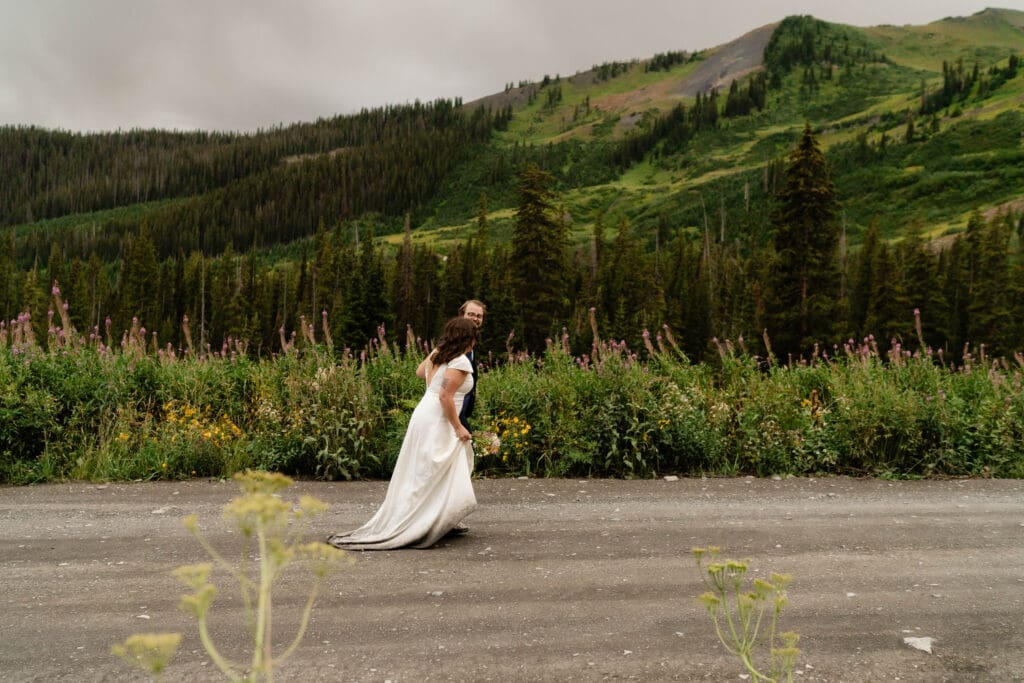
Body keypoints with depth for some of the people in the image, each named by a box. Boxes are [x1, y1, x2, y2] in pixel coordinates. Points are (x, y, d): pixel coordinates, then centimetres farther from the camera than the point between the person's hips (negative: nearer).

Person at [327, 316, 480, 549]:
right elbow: (445, 396, -22)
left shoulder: (437, 353, 11)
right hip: (437, 423, -10)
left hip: (424, 415, 10)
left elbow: (419, 372, 30)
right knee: (428, 480, -5)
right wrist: (458, 427, -14)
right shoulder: (461, 362, -15)